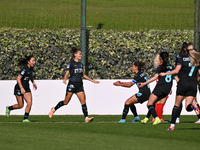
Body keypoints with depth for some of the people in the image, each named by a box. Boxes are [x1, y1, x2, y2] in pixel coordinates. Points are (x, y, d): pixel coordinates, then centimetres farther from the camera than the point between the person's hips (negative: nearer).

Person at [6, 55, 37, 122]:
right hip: (19, 89, -7)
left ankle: (25, 119, 1)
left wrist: (33, 82, 17)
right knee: (20, 105, 2)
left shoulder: (31, 68, 2)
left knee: (29, 103, -8)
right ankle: (9, 108, 30)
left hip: (26, 88, 7)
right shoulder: (24, 69, -23)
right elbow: (18, 79, -27)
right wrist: (21, 88, -34)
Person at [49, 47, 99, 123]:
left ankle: (86, 118, -14)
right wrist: (65, 79, -29)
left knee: (83, 101, -9)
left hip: (79, 85, 5)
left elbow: (83, 75, 23)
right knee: (66, 102, 2)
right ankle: (54, 109, 24)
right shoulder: (71, 64, -5)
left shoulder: (81, 64, 14)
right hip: (72, 84, -5)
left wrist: (92, 80, 22)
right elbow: (67, 73, -9)